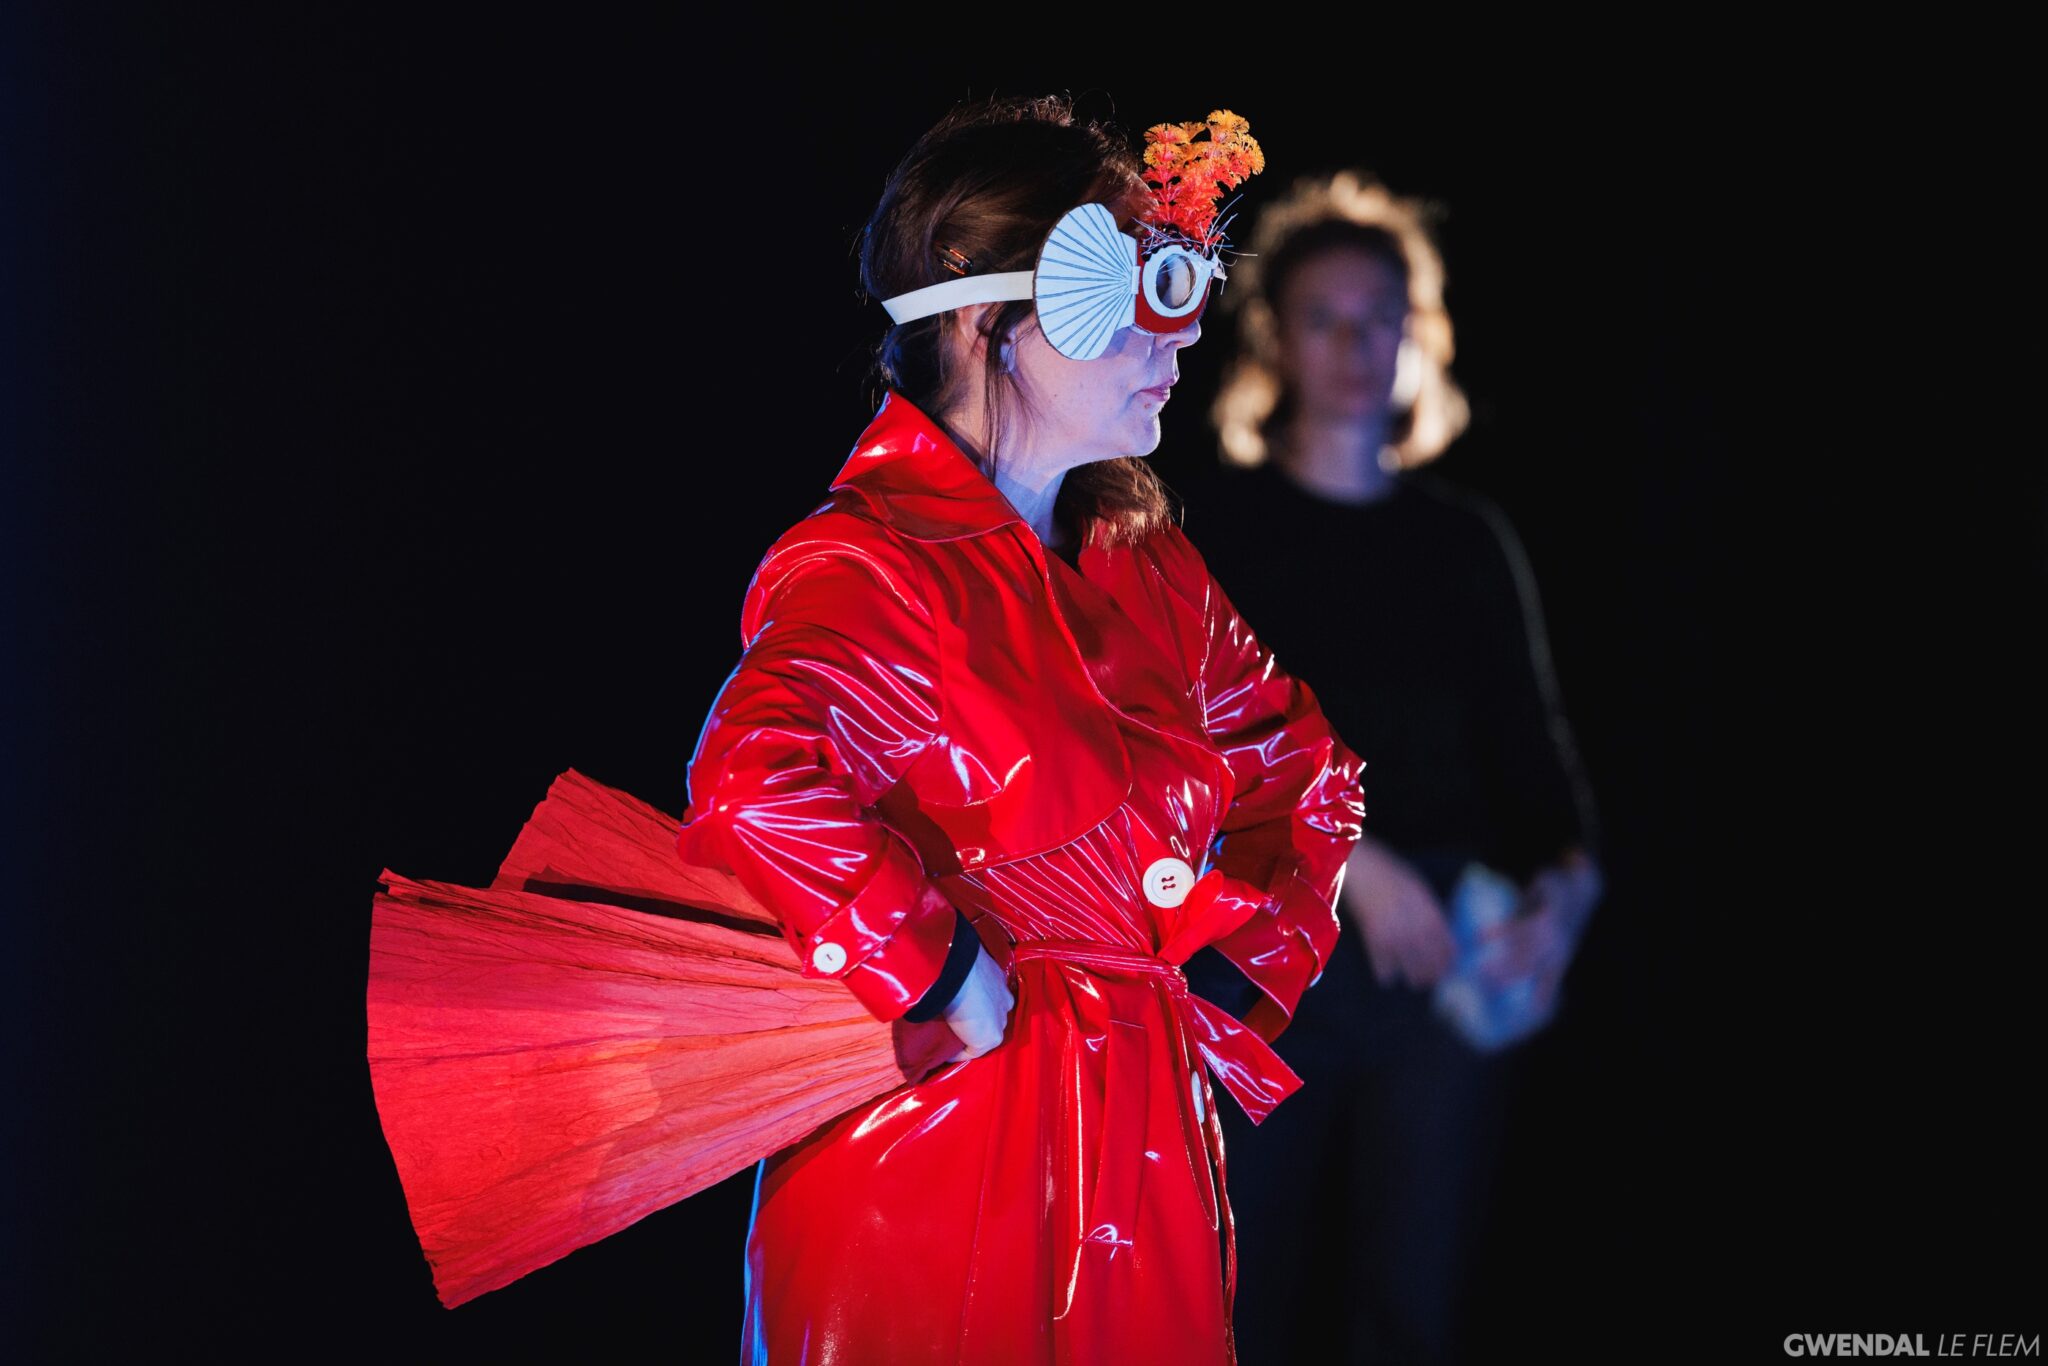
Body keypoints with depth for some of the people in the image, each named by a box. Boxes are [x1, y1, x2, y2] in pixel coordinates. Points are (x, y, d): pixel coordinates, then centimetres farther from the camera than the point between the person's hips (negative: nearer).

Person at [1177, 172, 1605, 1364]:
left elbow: (1531, 746, 5)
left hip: (1441, 954, 2)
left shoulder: (1465, 541, 11)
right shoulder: (1211, 528, 2)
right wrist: (1350, 862, -21)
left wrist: (1564, 886, -16)